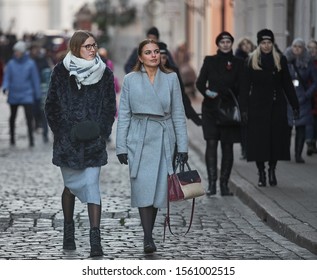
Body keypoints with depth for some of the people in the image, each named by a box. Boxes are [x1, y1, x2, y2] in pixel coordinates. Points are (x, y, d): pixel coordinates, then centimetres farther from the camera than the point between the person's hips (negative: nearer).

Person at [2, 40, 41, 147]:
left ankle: (31, 139, -9)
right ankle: (12, 137, 29)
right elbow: (6, 77, 1)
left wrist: (37, 94, 4)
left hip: (27, 96, -2)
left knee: (29, 118, -11)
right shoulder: (11, 64, 1)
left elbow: (35, 79, 2)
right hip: (13, 96, 3)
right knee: (12, 117, 14)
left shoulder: (30, 64, -3)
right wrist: (5, 87, -20)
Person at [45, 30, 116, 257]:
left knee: (92, 185, -8)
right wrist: (63, 131, -1)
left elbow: (110, 108, 8)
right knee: (71, 185, 10)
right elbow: (52, 105, 5)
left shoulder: (104, 73, 3)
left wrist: (101, 132, -1)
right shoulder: (61, 72, 0)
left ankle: (95, 238, -13)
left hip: (94, 140, 0)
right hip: (68, 140, 0)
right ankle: (69, 230, 29)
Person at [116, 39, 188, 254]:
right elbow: (124, 115, 5)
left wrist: (182, 146, 1)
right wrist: (121, 146, 0)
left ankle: (148, 235, 16)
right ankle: (148, 238, -11)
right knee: (143, 187, -11)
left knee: (158, 187, 2)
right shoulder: (130, 80, 4)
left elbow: (178, 114, 5)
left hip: (163, 139, 1)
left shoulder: (171, 79, 5)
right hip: (139, 139, -1)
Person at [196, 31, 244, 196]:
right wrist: (207, 92, -18)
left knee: (227, 146, 1)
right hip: (211, 108, 0)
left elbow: (240, 88, 0)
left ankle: (224, 184, 7)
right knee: (211, 144, -9)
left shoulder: (238, 63, 6)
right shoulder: (210, 61, 7)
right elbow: (200, 82, 3)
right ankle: (211, 184, -11)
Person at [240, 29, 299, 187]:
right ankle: (261, 174, 8)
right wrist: (244, 108, -7)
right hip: (258, 107, -1)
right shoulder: (251, 61, 1)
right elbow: (245, 86, 0)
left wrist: (294, 105, 6)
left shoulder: (280, 60, 6)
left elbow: (287, 85, 9)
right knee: (258, 140, -1)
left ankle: (272, 171, 17)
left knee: (276, 139, 2)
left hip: (277, 107, 1)